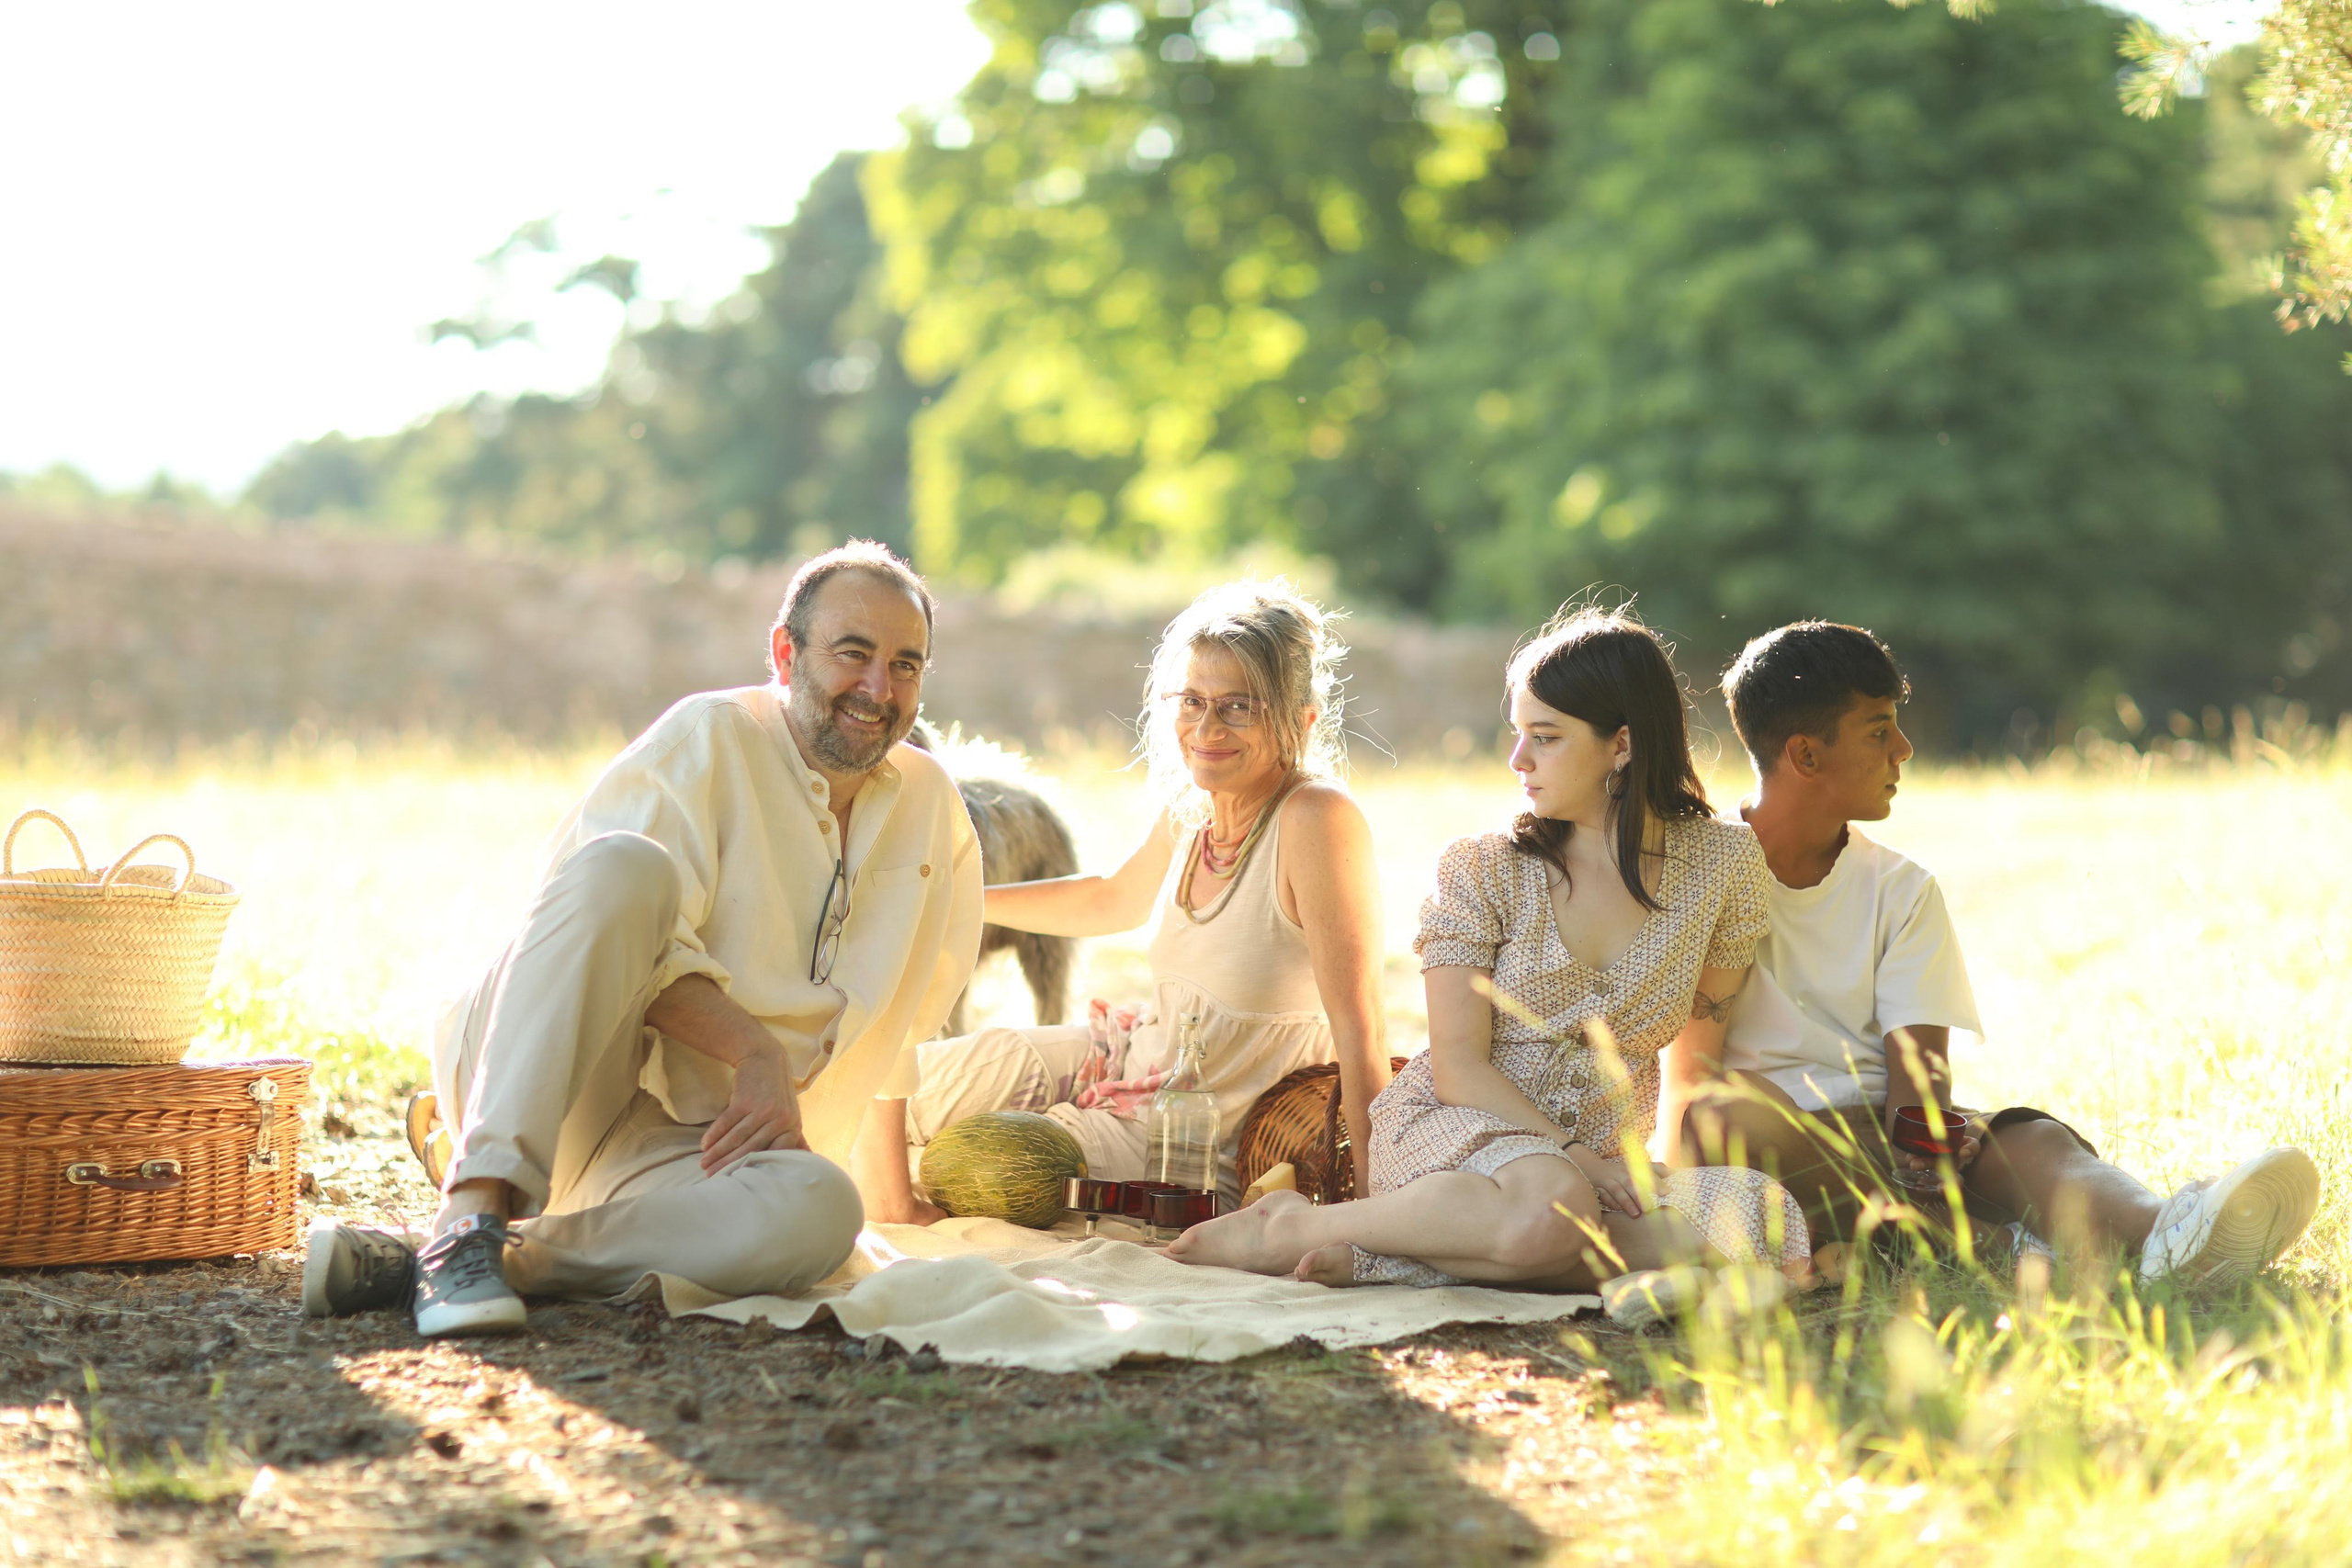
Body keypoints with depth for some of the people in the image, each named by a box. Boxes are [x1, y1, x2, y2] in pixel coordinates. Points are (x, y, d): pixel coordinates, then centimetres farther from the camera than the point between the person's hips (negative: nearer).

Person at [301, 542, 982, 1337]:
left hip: (687, 1145, 4)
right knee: (623, 860, -33)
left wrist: (891, 1180, 23)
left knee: (820, 1213, -34)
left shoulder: (931, 809, 16)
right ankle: (474, 1207, -41)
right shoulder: (709, 739, -2)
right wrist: (754, 1049, -22)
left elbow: (893, 1026, 26)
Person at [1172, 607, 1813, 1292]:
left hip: (1600, 1163, 4)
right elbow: (1459, 1067, -7)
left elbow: (1694, 1059, 11)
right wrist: (1575, 1160, -18)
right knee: (1549, 1211, -41)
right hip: (1449, 1127, -4)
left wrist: (1662, 1166, -2)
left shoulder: (1722, 863, 2)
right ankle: (1292, 1225, -18)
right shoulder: (1482, 869, -3)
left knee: (1762, 1225, -31)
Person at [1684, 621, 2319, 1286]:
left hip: (1885, 1135, 3)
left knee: (2029, 1138, -29)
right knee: (1734, 1116, -39)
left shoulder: (1901, 891, 14)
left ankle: (2158, 1233, -64)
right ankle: (2005, 1245, -40)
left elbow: (1917, 1056, 0)